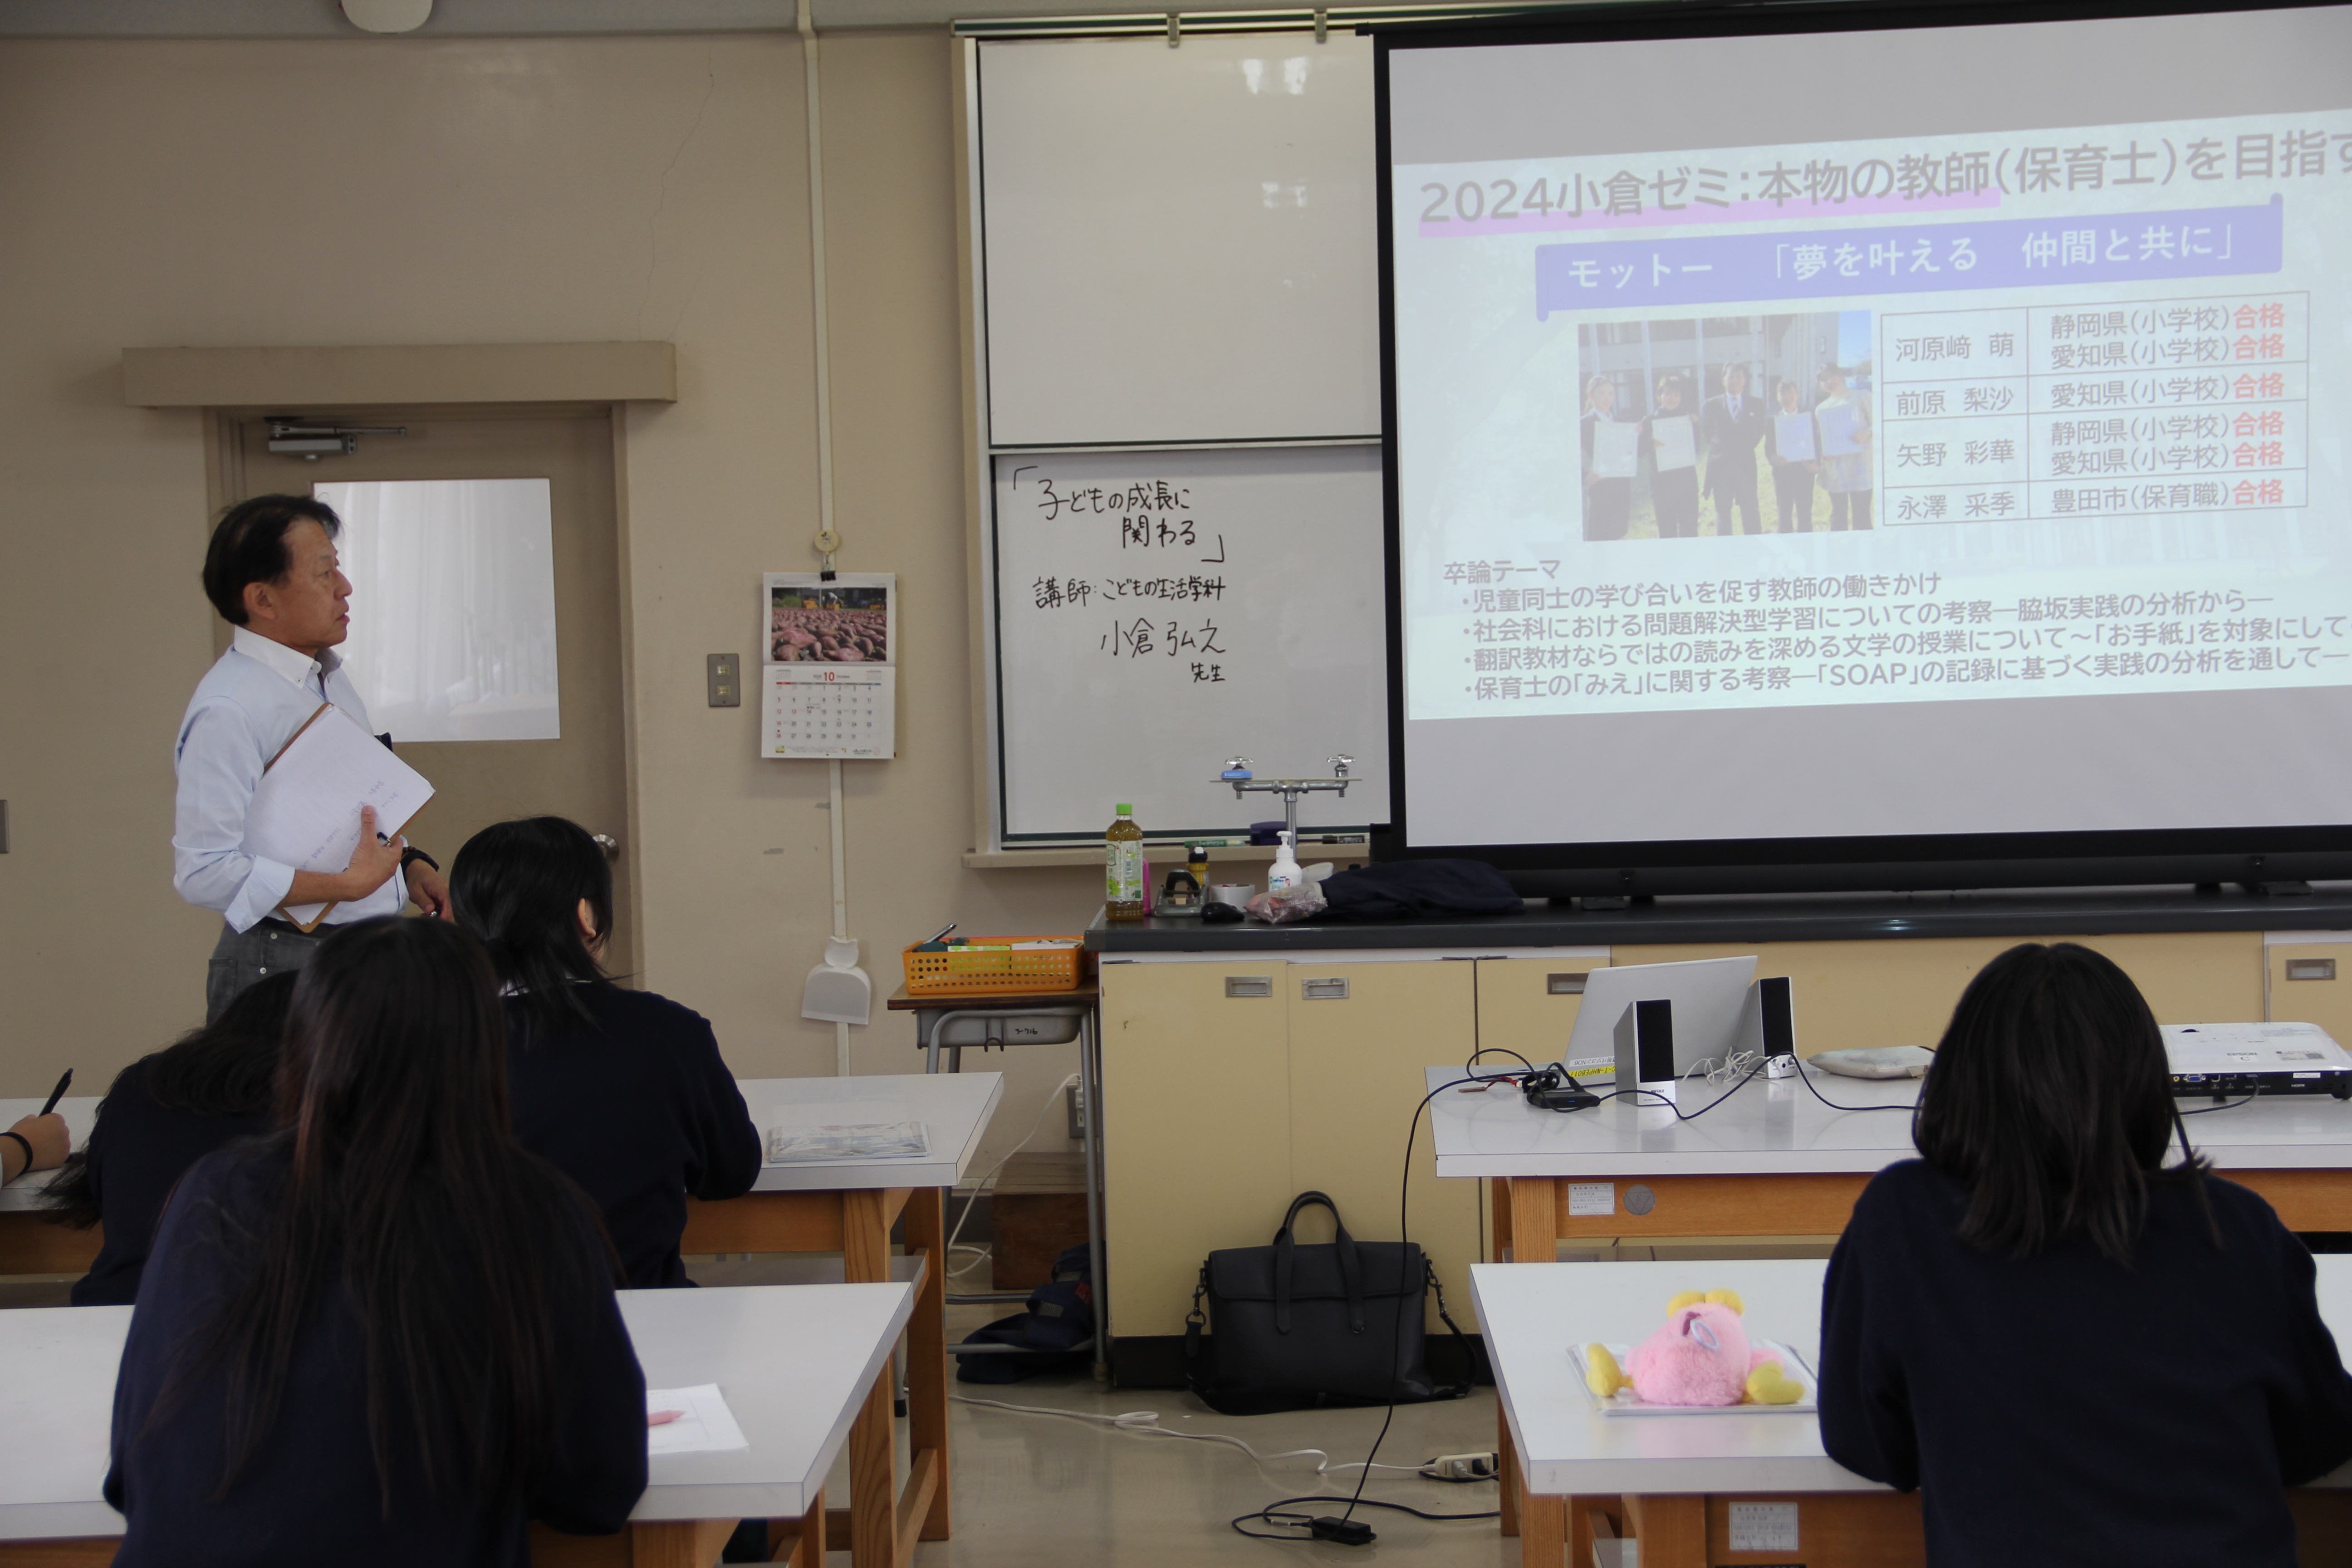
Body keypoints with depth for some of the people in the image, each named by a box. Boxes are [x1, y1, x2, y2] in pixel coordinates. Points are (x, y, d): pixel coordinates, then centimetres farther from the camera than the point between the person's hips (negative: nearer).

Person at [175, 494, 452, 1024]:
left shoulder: (331, 678, 13)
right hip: (285, 966, -8)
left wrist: (411, 863, 5)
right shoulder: (227, 710, -18)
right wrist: (350, 884, -22)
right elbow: (204, 873, -24)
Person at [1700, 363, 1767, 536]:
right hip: (1721, 465, 0)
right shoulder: (1712, 405, 7)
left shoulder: (1756, 406, 9)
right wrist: (1717, 449, -1)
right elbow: (1707, 431, 8)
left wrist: (1744, 449, -1)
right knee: (1723, 511, 5)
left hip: (1746, 465, 0)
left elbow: (1758, 432, 9)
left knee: (1751, 511, 0)